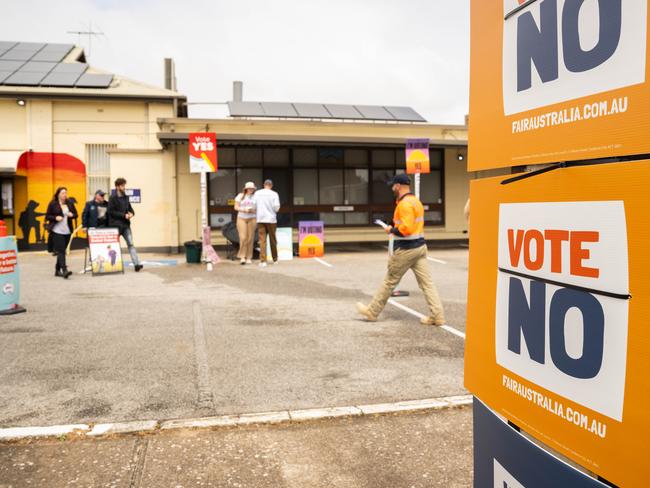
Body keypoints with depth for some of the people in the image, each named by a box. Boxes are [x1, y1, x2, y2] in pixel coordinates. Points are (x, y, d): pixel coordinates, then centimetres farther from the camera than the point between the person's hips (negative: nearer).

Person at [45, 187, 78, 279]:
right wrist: (55, 218, -17)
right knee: (60, 250, -13)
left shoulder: (70, 203, 10)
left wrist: (72, 215, -7)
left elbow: (75, 214, 15)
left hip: (67, 231, 5)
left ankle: (57, 270, 22)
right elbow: (47, 216, 0)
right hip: (57, 231, -5)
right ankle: (64, 270, -22)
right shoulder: (53, 204, -1)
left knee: (62, 251, 11)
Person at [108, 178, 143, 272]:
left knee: (130, 243, -5)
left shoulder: (126, 197, 13)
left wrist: (131, 213, -3)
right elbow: (111, 212, -12)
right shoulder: (113, 198, -6)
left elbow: (130, 208, 20)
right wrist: (124, 215, -16)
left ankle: (136, 264, -13)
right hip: (116, 225, -5)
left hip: (126, 225, 5)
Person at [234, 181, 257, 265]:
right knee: (243, 238, -9)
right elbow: (236, 207, 3)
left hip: (252, 219, 1)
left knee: (250, 238, -1)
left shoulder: (255, 196, 6)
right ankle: (242, 257, -5)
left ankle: (249, 258, 6)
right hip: (241, 218, 0)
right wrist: (244, 210, -12)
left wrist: (253, 210, -15)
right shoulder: (240, 196, 6)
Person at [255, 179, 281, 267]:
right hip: (271, 219, -1)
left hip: (260, 219, 1)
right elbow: (276, 206, -12)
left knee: (262, 240, -1)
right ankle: (275, 259, 22)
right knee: (273, 239, 11)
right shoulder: (274, 194, -4)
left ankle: (263, 261, -10)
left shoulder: (257, 193, 3)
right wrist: (275, 210, 9)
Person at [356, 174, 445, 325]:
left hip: (406, 249, -9)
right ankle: (437, 316, 2)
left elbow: (406, 228, -25)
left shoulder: (404, 204, -17)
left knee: (390, 281, 4)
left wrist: (392, 230, -11)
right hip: (420, 246, 9)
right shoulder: (416, 201, 14)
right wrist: (395, 224, 14)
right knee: (426, 282, 5)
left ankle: (372, 312, 17)